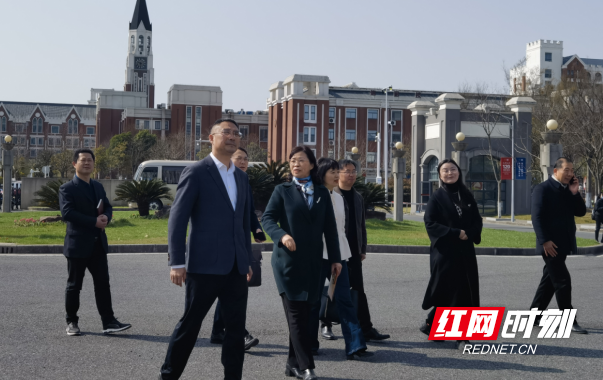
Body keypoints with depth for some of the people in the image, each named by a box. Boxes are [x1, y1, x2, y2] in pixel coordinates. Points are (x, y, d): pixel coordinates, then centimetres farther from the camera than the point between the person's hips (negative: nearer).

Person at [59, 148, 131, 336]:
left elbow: (108, 207, 16)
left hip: (98, 243, 6)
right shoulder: (67, 188, -6)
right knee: (74, 285, 5)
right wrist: (94, 222, -22)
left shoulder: (98, 186, 16)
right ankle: (72, 322, 18)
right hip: (78, 244, -5)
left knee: (103, 283, 2)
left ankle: (109, 322, 2)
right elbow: (67, 212, -18)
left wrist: (106, 217, -9)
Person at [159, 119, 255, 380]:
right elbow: (177, 219, -9)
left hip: (236, 268, 6)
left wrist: (248, 260, 17)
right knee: (190, 324, 4)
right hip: (205, 265, -6)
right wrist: (177, 262, -14)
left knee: (236, 328, 7)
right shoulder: (196, 172, -5)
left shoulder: (241, 177, 15)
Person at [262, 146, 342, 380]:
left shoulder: (322, 193, 12)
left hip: (313, 262, 3)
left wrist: (335, 258, 8)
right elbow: (267, 218, -3)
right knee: (296, 315, -5)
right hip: (288, 260, -3)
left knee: (305, 314, 5)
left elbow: (330, 227, 11)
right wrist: (282, 235, -22)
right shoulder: (282, 190, 5)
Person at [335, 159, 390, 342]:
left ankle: (366, 329, 1)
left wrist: (363, 249, 11)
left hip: (353, 251, 5)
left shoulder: (358, 197, 12)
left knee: (358, 291, 2)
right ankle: (326, 325, 21)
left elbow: (362, 224, 16)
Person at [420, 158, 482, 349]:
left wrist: (468, 234, -11)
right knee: (450, 292, -4)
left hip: (465, 252, 5)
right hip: (444, 252, -5)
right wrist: (456, 233, -17)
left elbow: (477, 221, 9)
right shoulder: (436, 197, -4)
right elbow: (430, 224, -11)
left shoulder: (467, 196, 9)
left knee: (466, 293, 6)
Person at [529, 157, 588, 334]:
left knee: (549, 280, 13)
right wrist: (545, 240, -22)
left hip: (563, 244, 8)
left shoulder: (568, 190, 14)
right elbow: (537, 217, -16)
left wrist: (575, 193, -4)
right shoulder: (543, 189, -10)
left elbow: (581, 212, 10)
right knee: (563, 281, -8)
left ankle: (534, 316, 22)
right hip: (550, 245, -8)